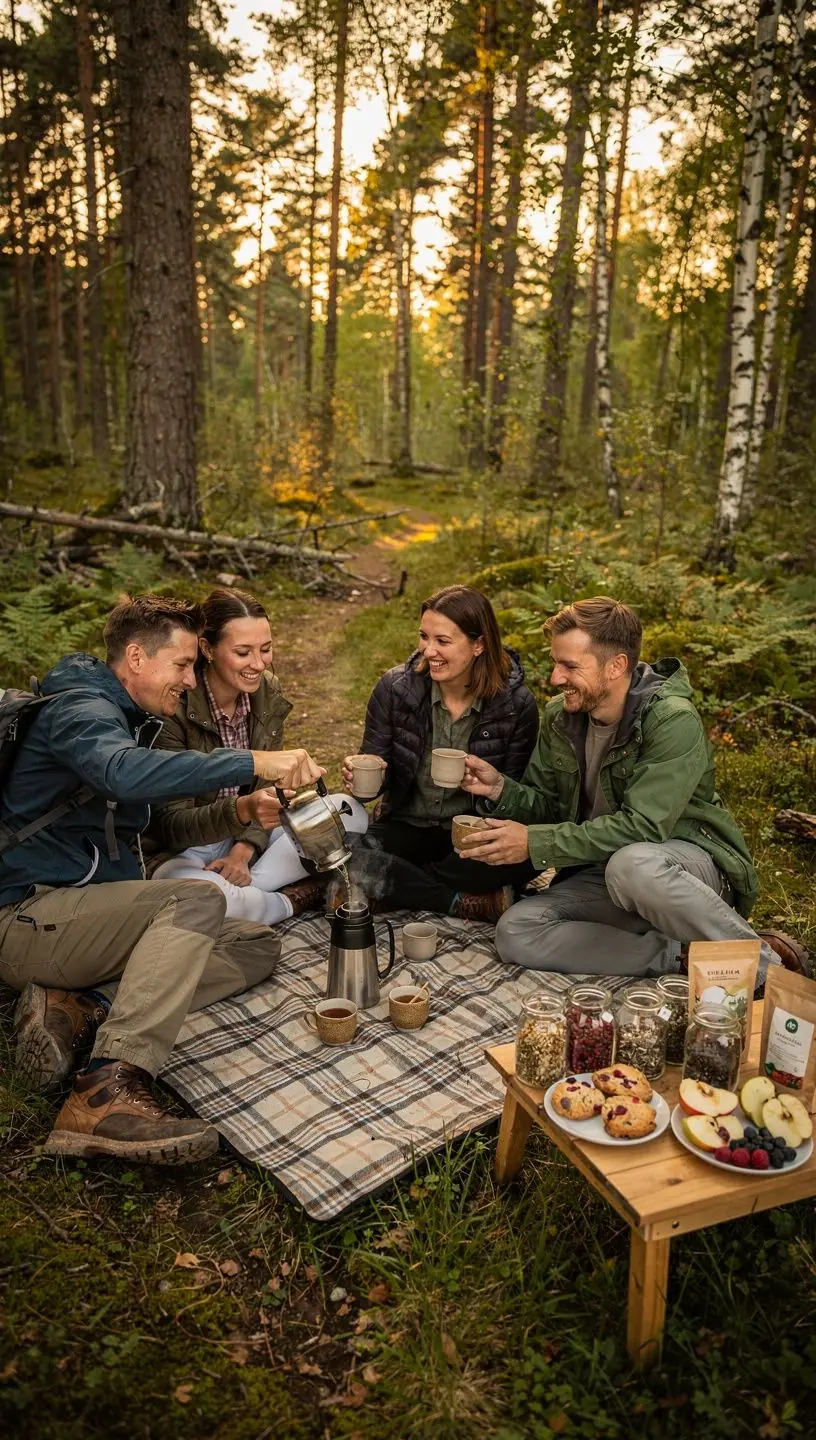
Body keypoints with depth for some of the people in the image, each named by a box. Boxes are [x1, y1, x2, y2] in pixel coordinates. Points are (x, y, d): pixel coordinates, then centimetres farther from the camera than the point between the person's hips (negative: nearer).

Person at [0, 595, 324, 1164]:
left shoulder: (129, 719, 18)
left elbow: (152, 823, 23)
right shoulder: (79, 709, -13)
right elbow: (124, 772, -37)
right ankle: (108, 1091, -39)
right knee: (198, 899, -31)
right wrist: (254, 762, -39)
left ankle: (84, 1008, -15)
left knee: (258, 946, -2)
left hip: (91, 915, 9)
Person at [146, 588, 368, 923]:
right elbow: (172, 824, -24)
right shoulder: (174, 708, -23)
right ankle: (301, 898, -12)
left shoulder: (268, 692, -4)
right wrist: (242, 810, -43)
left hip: (247, 838, 6)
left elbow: (266, 786, 1)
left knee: (350, 813, -10)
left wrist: (243, 851, -17)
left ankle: (241, 891, -16)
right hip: (180, 850, -5)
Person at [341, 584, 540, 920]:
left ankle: (392, 884, -17)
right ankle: (471, 902, -19)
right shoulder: (395, 687, -9)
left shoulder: (516, 703, -11)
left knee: (529, 853, -34)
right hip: (407, 828, 1)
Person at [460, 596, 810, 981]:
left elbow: (641, 827, -27)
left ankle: (763, 961, -18)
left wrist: (535, 843, -27)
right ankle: (677, 954, -16)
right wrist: (501, 789, -16)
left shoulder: (674, 721, -21)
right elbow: (547, 806, 6)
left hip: (689, 858, -6)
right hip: (601, 870, 6)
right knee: (515, 933, -19)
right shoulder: (560, 716, -1)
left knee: (631, 865, -42)